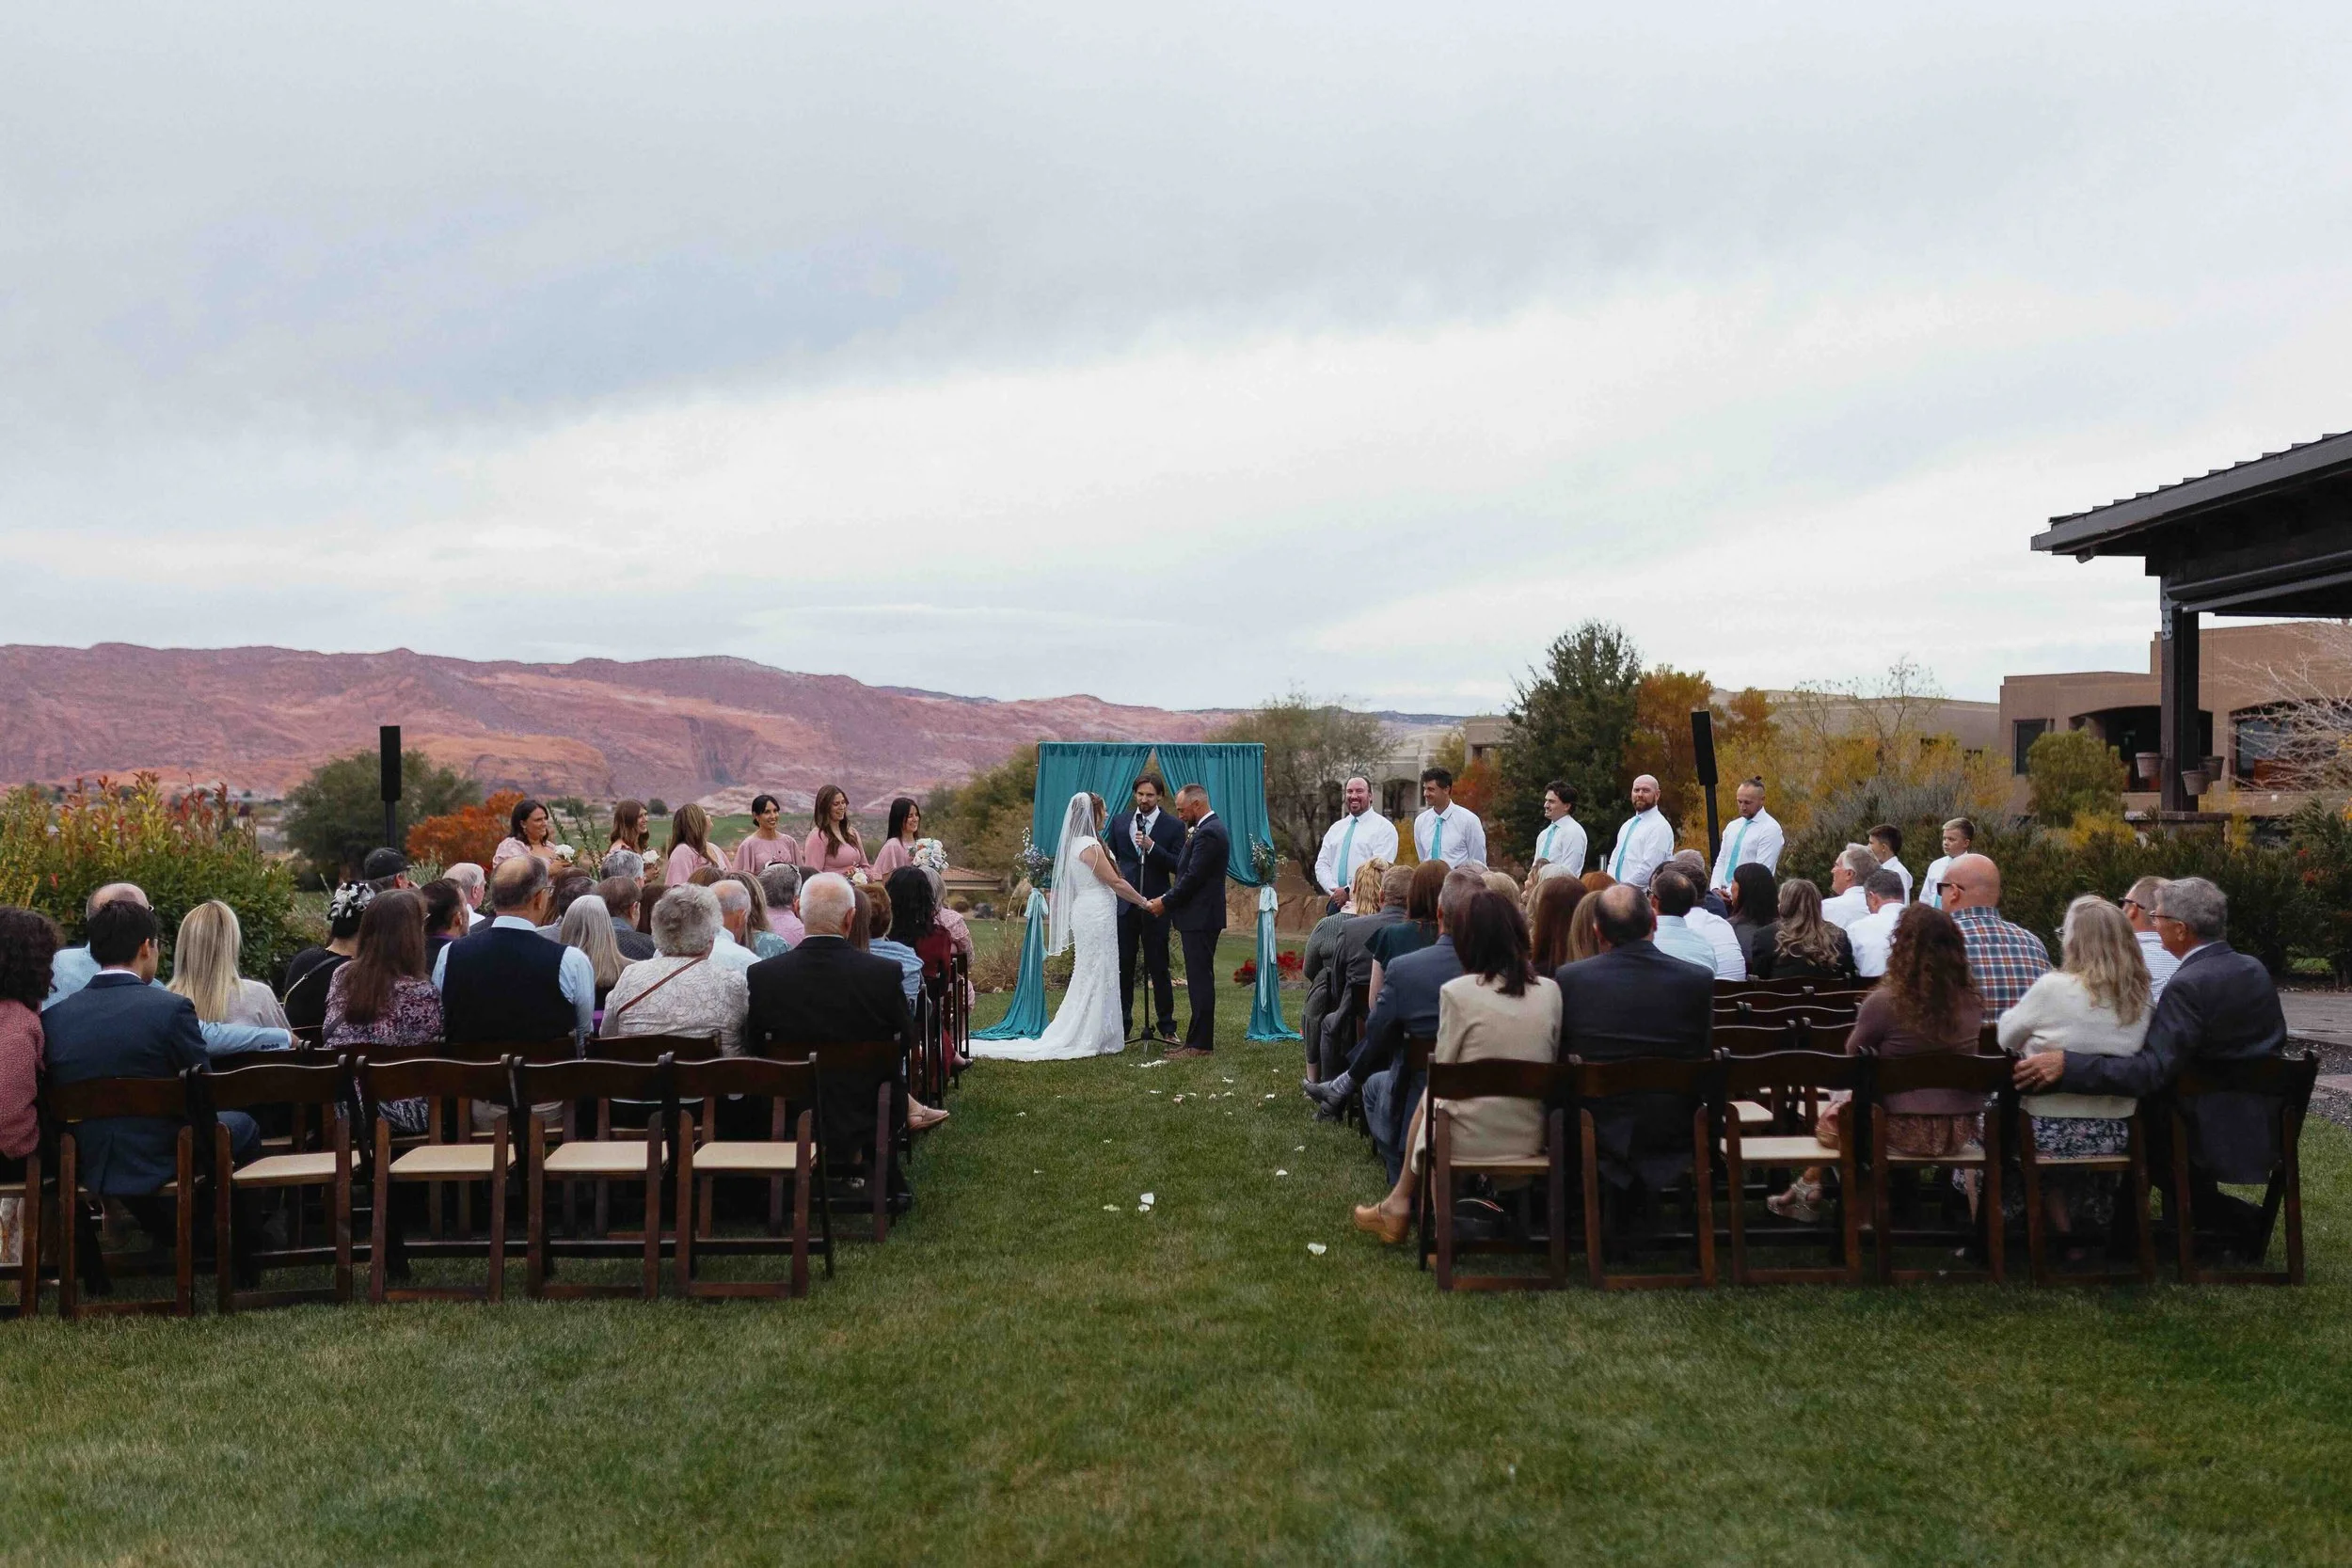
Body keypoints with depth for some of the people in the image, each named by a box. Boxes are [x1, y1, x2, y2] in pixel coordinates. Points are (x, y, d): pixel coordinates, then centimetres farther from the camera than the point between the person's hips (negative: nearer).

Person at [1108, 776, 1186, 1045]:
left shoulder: (1173, 826, -1)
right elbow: (1109, 855, 15)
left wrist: (1152, 847, -19)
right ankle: (1122, 1027, 14)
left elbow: (1179, 866, -8)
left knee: (1159, 969, 2)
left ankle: (1166, 1027, 10)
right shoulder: (1119, 821, 8)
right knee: (1123, 968, 7)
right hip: (1124, 904, 3)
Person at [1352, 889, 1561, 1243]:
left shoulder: (1457, 992, -14)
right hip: (1530, 1138, 4)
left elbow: (1442, 1070, -4)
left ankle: (1400, 1206, 40)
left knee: (1430, 1095, 28)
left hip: (1469, 1141, -4)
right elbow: (1551, 1064, 6)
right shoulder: (1550, 991, -3)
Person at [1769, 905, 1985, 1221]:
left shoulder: (1883, 1003, -18)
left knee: (1831, 1117, 22)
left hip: (1905, 1132, -5)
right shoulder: (1972, 1004, -3)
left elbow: (1853, 1055, 0)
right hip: (1960, 1132, 5)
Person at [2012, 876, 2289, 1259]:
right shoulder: (2255, 970, 1)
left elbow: (2150, 1071, -30)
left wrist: (2066, 1065, -36)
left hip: (2219, 1137, -8)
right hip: (2267, 1126, 8)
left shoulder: (2189, 986, -23)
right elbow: (2273, 1041, 15)